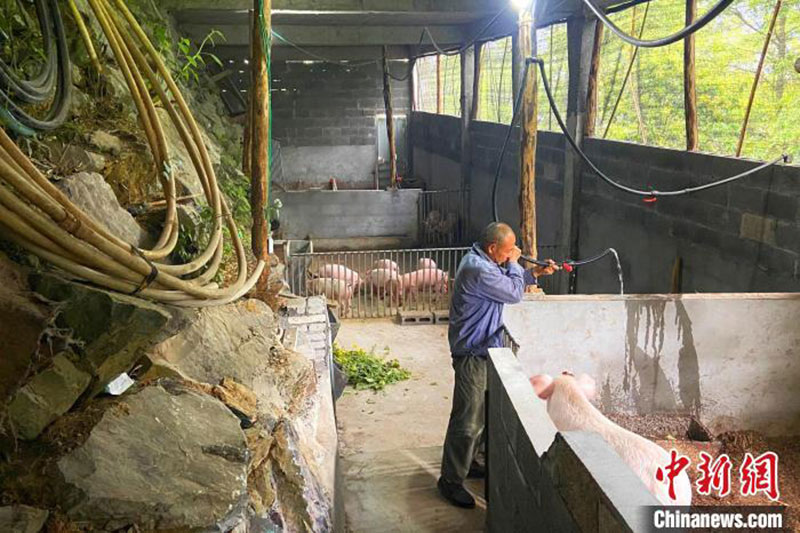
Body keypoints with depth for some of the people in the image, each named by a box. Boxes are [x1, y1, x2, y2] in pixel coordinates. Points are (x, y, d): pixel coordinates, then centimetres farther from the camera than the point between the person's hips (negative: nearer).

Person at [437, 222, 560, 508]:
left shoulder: (480, 261, 9)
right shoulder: (479, 270, -25)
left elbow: (507, 282, 23)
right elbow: (514, 293, -18)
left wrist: (535, 272, 12)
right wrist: (513, 263, -5)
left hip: (481, 348, 11)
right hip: (473, 354, -11)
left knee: (479, 412, 21)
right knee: (467, 419, -4)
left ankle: (466, 462, 36)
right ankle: (451, 481, 6)